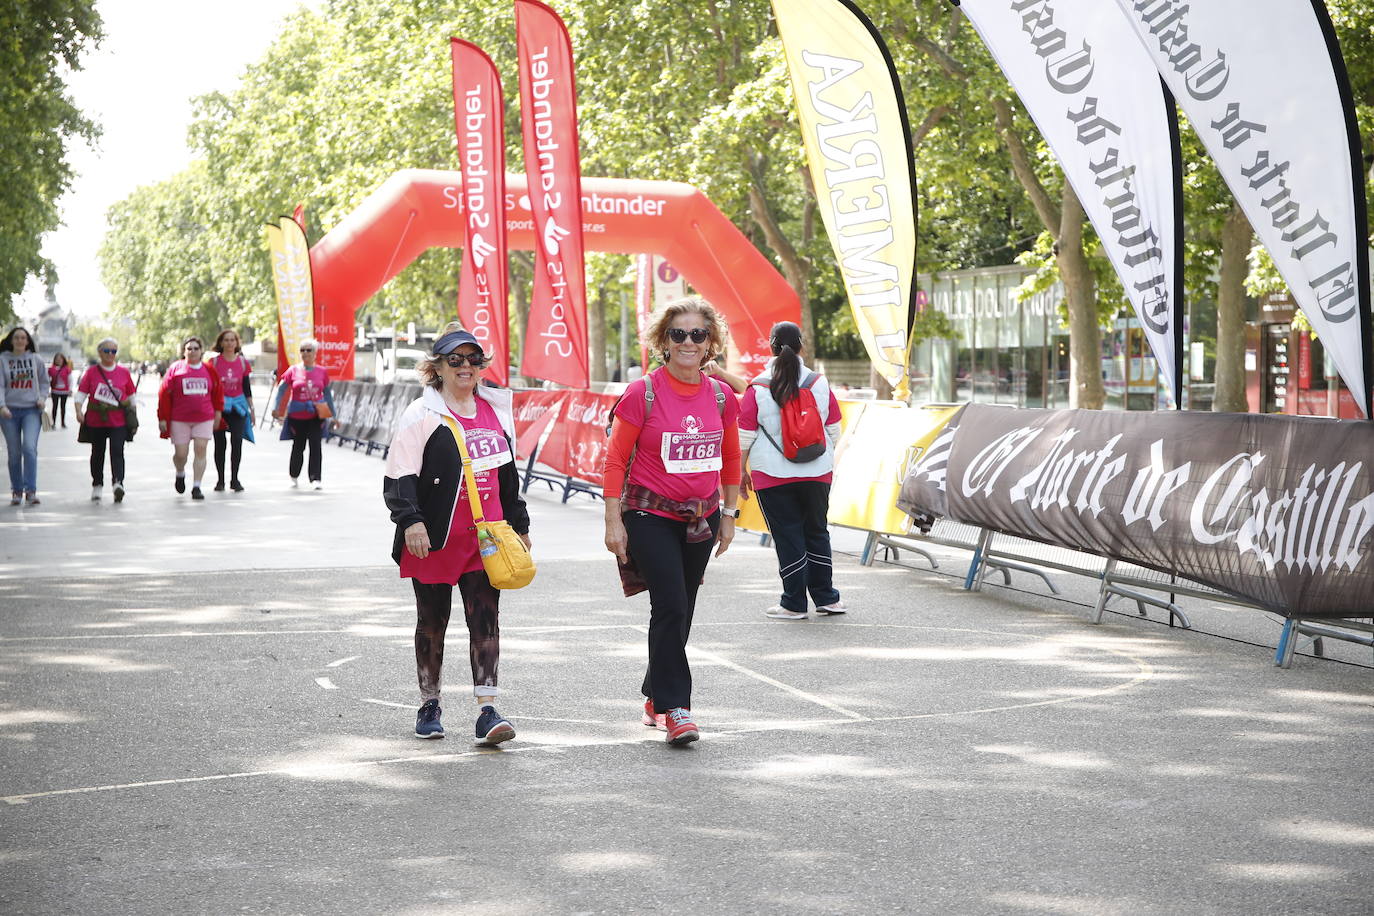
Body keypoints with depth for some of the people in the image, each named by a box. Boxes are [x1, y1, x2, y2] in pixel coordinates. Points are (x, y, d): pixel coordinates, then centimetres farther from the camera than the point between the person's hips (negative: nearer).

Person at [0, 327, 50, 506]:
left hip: (32, 410, 0)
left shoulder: (36, 359, 7)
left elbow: (44, 382, 17)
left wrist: (42, 398, -1)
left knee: (30, 447, -17)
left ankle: (31, 491, -17)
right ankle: (16, 491, 17)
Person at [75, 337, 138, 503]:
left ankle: (118, 482, -27)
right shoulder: (92, 372, 3)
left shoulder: (124, 372, 6)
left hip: (118, 421, -1)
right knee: (97, 453, 12)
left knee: (117, 451, -16)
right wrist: (79, 410, -13)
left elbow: (131, 395, 15)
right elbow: (81, 392, 0)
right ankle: (97, 486, 25)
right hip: (95, 421, 1)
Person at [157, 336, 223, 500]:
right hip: (180, 419, -1)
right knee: (180, 454, 1)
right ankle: (180, 474, 34)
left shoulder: (209, 370, 6)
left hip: (204, 418, 1)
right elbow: (164, 394, -1)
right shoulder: (175, 368, -1)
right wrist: (162, 418, -4)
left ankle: (196, 487, 0)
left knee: (201, 451, -6)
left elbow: (218, 391, 16)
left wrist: (218, 411, 12)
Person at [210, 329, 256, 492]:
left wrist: (252, 408, 9)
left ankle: (234, 479, 0)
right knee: (220, 443, 3)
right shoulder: (214, 362, -1)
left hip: (238, 405, 1)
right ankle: (220, 480, 11)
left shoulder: (243, 362, 5)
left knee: (237, 441, -8)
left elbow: (246, 387, 10)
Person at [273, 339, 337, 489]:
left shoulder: (322, 372, 4)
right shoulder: (293, 371, -1)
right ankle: (294, 476, 29)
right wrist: (277, 409, -12)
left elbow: (327, 394, 10)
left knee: (316, 446, -9)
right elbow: (281, 390, 1)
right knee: (298, 446, 9)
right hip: (297, 415, 0)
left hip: (316, 414, 0)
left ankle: (316, 478, -6)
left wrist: (333, 416, 11)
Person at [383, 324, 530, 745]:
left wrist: (518, 524, 24)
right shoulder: (422, 415, -5)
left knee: (486, 620, -6)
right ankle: (429, 706, 23)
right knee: (432, 623, 9)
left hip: (484, 539, 3)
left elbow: (508, 473, 22)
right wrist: (410, 521, -24)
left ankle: (487, 710, -8)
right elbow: (399, 476, -10)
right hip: (435, 539, -3)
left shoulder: (495, 411, 12)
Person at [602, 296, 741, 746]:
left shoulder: (721, 397, 2)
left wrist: (728, 515, 15)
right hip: (651, 517, -5)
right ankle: (675, 708, -8)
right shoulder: (643, 393, -11)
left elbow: (731, 458, 15)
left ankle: (656, 697, 29)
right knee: (671, 606, -15)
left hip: (701, 517, 5)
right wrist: (613, 521, -9)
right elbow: (615, 459, -7)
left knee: (680, 612, 12)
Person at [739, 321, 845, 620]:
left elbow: (745, 437, -4)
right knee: (817, 532, 16)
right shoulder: (820, 383, 1)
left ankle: (794, 604, 9)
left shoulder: (758, 389, -7)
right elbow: (833, 431, 9)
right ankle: (826, 597, 22)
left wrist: (741, 471, 9)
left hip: (773, 476, -3)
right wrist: (828, 463, 23)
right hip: (817, 473, 3)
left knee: (787, 536, 4)